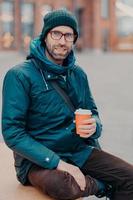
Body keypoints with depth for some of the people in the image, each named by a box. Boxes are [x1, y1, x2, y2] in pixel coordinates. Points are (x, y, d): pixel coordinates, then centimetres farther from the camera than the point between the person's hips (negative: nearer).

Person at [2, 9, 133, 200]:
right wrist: (58, 163, -25)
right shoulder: (20, 75, -12)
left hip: (79, 152, 4)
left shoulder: (78, 74, 5)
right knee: (61, 185, -35)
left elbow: (93, 113, 12)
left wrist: (93, 126, -15)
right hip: (38, 160, -4)